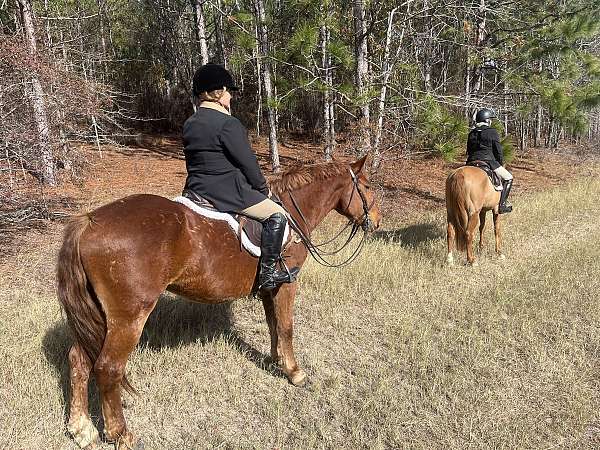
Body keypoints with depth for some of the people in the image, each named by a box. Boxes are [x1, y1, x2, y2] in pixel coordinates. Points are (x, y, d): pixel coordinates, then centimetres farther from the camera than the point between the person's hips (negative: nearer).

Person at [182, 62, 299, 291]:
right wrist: (263, 189, 2)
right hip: (227, 192, -10)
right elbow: (247, 162, -12)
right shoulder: (229, 124, -16)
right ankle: (268, 273, -4)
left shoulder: (189, 124, 11)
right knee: (276, 215, -5)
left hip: (195, 189, 10)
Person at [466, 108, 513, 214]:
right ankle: (502, 204, -1)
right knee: (508, 178, 7)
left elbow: (468, 151, 20)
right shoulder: (492, 132, -2)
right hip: (488, 161, -6)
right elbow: (498, 151, -1)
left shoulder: (471, 134, 16)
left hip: (472, 162, 6)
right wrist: (501, 164, 12)